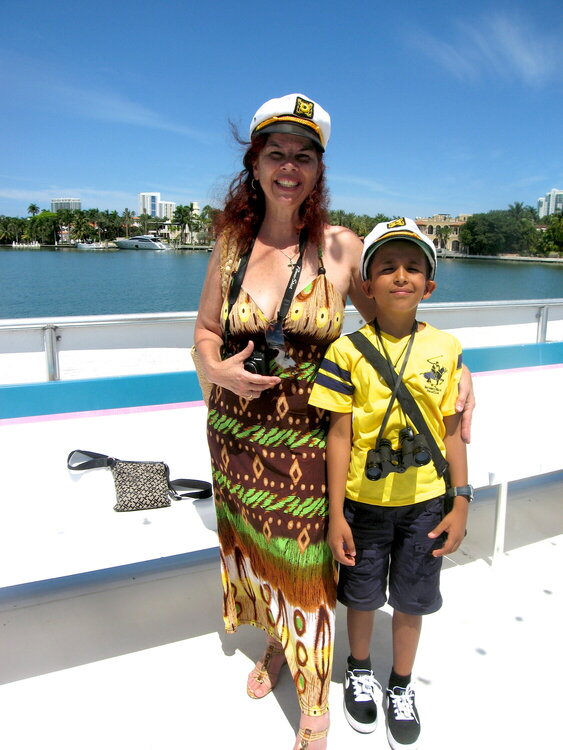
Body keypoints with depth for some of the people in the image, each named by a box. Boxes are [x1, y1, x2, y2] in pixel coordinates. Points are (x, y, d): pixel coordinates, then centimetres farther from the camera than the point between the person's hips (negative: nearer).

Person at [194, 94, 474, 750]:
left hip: (306, 441, -3)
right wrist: (219, 370, -12)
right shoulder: (232, 244, -1)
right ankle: (275, 645, 52)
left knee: (305, 566, 6)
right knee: (251, 547, 20)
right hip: (236, 434, 3)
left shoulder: (341, 248, -9)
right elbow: (205, 330, 9)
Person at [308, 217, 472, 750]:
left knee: (411, 600, 17)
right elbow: (340, 434, -10)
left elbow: (451, 431, 0)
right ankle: (359, 671, 49)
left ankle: (402, 687, 44)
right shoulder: (348, 351, -12)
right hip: (364, 501, -1)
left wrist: (460, 502, -1)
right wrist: (336, 514, -9)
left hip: (424, 503, 2)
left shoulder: (446, 349, -5)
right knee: (362, 596, 19)